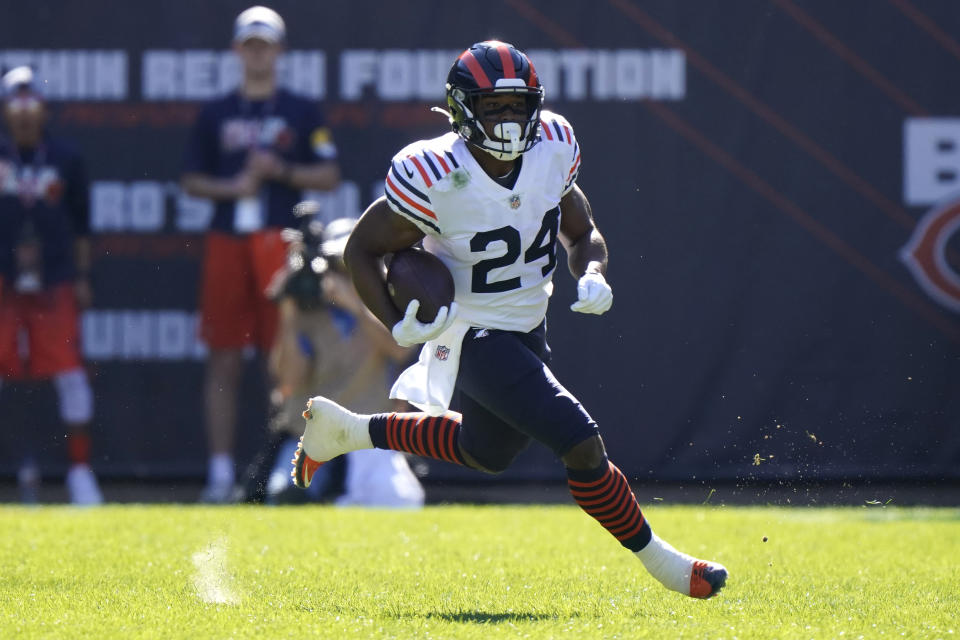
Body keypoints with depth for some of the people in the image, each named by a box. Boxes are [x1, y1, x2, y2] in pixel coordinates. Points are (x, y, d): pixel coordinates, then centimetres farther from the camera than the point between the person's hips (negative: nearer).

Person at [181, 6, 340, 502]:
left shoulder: (302, 112, 8)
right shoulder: (216, 115, 13)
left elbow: (329, 176, 5)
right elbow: (191, 180, 13)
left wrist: (281, 171, -10)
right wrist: (231, 187, -5)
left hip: (282, 242, -2)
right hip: (227, 242, 2)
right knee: (223, 359, -1)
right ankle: (221, 471, 1)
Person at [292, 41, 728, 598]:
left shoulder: (552, 150, -8)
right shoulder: (435, 176, -24)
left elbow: (582, 234, 8)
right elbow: (363, 249, -12)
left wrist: (592, 275, -14)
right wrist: (398, 325, -24)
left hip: (528, 332, 8)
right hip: (475, 339, -8)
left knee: (487, 452, 30)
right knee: (582, 445, -18)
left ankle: (346, 430, 43)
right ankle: (659, 561, 2)